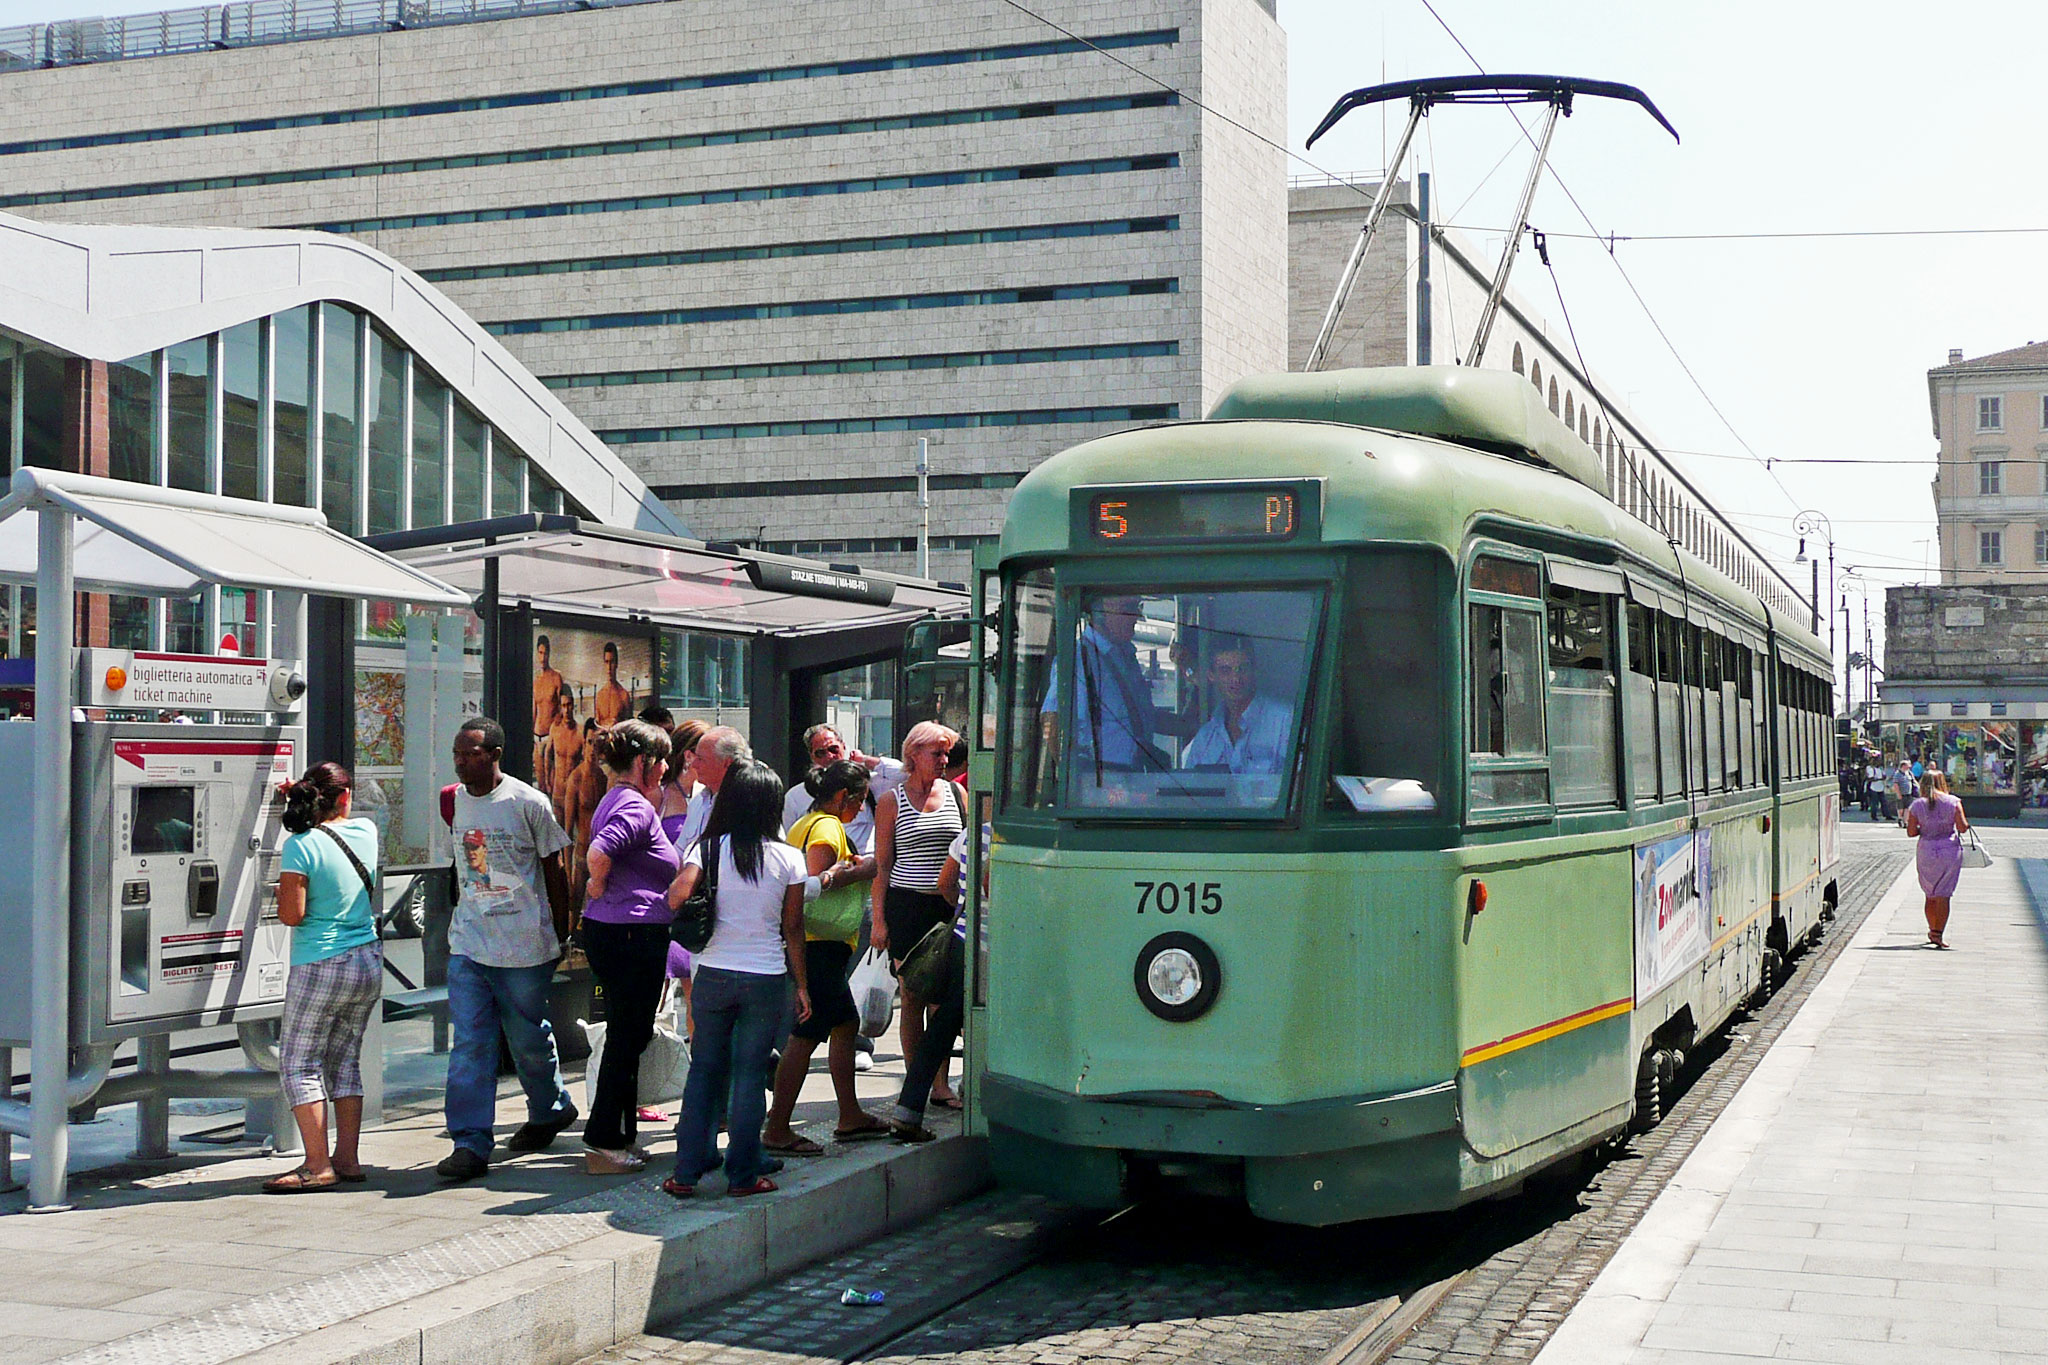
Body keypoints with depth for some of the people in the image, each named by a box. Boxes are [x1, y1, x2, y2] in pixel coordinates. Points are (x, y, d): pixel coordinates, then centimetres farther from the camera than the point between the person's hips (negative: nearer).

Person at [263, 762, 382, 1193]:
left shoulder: (301, 845, -13)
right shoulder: (366, 831, 4)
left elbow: (291, 915, -14)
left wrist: (280, 891, 5)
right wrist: (300, 800, 26)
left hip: (321, 967, -6)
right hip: (368, 963, 6)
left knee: (298, 1063, 2)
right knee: (345, 1059, 14)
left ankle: (318, 1166, -3)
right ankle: (347, 1159, 15)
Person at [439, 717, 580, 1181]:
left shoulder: (528, 803, -9)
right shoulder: (454, 801, 6)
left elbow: (554, 871, -1)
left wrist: (561, 934, 1)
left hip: (524, 947, -4)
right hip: (467, 946, 4)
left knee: (530, 1040, 11)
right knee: (468, 1046, -4)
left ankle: (550, 1111, 36)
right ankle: (470, 1143, -1)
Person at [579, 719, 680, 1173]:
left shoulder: (616, 801, 16)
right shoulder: (636, 807, -16)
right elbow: (598, 853, -30)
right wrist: (600, 889, -14)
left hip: (606, 931, 10)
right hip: (633, 935, -10)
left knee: (626, 1037, 17)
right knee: (627, 1039, -2)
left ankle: (615, 1137, 23)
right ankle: (605, 1142, 3)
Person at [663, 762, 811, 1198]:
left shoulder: (708, 849, -5)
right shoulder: (788, 859, -3)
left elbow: (676, 898, -20)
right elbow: (793, 929, 1)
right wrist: (801, 985, 9)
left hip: (714, 975, 1)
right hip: (767, 978, -1)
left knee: (703, 1070, 11)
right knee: (750, 1075, 6)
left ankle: (686, 1172, 12)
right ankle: (743, 1174, 10)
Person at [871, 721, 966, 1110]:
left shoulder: (956, 793, 9)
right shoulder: (892, 802, 3)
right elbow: (881, 864, 3)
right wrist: (878, 918, -3)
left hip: (949, 905, 2)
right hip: (906, 906, -2)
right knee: (913, 997, 1)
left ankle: (940, 1084, 8)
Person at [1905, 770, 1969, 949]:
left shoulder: (1917, 805, -1)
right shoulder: (1953, 802, -3)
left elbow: (1911, 832, -4)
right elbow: (1962, 827, -8)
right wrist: (1967, 823, 14)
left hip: (1926, 852, 1)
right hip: (1950, 850, -1)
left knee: (1930, 894, 15)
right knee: (1943, 895, 2)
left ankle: (1933, 930, 23)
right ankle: (1938, 933, -5)